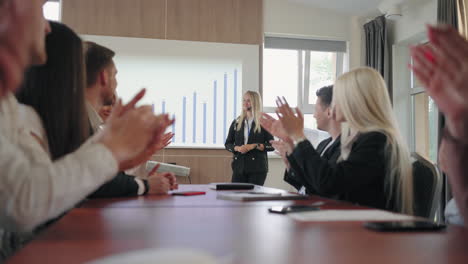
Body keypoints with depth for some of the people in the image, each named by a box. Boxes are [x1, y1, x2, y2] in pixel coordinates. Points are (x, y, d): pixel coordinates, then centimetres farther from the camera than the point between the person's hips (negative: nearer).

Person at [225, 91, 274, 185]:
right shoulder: (237, 122, 11)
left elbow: (271, 145, -2)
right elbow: (227, 144, 14)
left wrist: (254, 146, -13)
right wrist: (237, 148, -6)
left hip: (257, 168, -3)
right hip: (239, 166, 3)